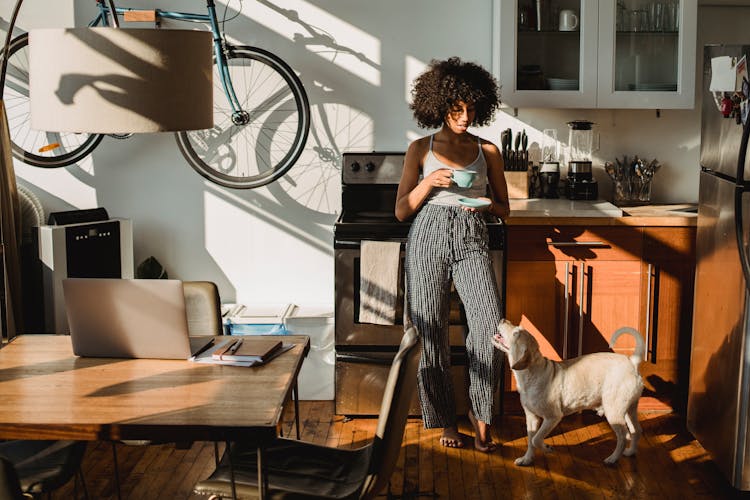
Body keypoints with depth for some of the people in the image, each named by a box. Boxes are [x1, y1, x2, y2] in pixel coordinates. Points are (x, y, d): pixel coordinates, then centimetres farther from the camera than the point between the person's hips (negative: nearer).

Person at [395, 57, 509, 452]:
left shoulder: (487, 151, 11)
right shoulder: (421, 149, 7)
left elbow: (504, 209, 16)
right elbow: (401, 211, 5)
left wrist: (487, 204, -7)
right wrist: (429, 182, -11)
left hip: (471, 240, 1)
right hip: (429, 239, 0)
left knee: (491, 324, -18)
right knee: (430, 331, -1)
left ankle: (481, 413, -1)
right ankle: (445, 419, 15)